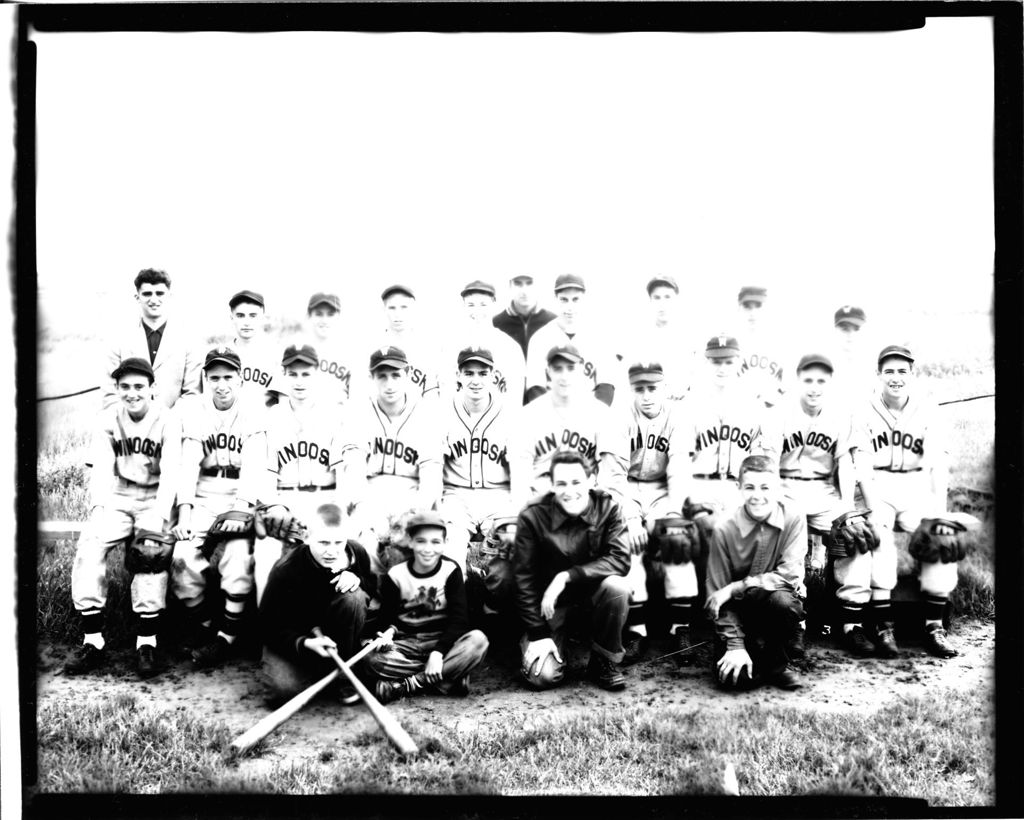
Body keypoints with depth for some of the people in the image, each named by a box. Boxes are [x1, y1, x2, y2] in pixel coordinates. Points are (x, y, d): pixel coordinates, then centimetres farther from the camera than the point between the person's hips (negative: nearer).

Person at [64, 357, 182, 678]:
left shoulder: (168, 421, -7)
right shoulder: (107, 420, 3)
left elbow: (170, 475, -15)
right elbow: (100, 471, -5)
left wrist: (156, 520, -26)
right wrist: (100, 511, -21)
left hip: (155, 500, -3)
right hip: (117, 500, 3)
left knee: (151, 554, -29)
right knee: (88, 548, -22)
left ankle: (147, 642, -21)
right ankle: (93, 642, -15)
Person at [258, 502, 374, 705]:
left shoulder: (356, 552, -16)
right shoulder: (285, 571, -28)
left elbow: (373, 588, 4)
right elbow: (270, 627, -23)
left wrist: (357, 580, -22)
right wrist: (304, 643, -42)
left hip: (337, 633, 3)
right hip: (294, 637, -3)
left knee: (353, 597, -29)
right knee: (284, 686, -31)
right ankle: (325, 670, 5)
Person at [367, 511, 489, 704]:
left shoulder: (451, 571, -5)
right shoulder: (395, 575, -4)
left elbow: (458, 618, -11)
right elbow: (387, 616, 1)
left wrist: (438, 651, -26)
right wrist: (389, 631, -24)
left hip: (443, 639, 0)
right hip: (406, 643, 0)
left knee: (478, 640, -32)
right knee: (374, 658, -32)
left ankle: (403, 686, -29)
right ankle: (450, 678, -27)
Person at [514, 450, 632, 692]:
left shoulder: (608, 507, -16)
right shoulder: (533, 516, -19)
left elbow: (620, 560, -24)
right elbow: (524, 578, -13)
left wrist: (568, 576, -32)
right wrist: (538, 634, -16)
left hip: (592, 585, 2)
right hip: (549, 598, -1)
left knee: (617, 586, -33)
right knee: (542, 676, -17)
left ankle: (604, 661, -8)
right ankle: (530, 642, 20)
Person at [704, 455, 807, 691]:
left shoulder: (793, 518, -13)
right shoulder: (724, 529, -14)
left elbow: (790, 575, -20)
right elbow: (717, 595, -10)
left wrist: (734, 588, -24)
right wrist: (735, 644, -17)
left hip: (778, 600, 1)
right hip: (739, 612, 0)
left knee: (783, 601, -35)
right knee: (735, 677, -21)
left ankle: (776, 662, -6)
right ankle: (749, 648, 15)